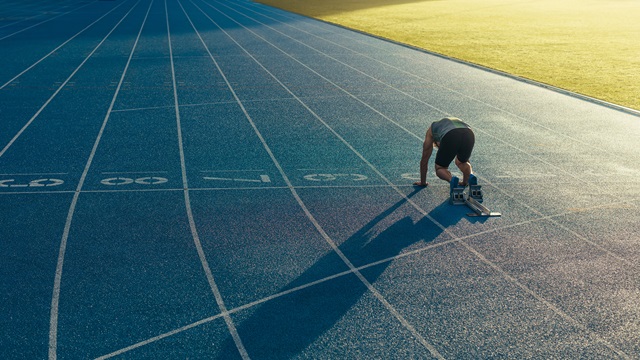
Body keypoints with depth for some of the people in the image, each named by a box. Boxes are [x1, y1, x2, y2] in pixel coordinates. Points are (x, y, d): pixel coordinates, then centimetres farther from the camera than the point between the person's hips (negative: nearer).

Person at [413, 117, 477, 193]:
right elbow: (465, 159, 52)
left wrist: (423, 182, 48)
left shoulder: (431, 130, 38)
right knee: (462, 162, 33)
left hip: (450, 138, -4)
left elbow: (424, 159, 39)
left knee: (440, 168, 18)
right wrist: (465, 182, 60)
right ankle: (470, 176, 3)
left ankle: (452, 179, -14)